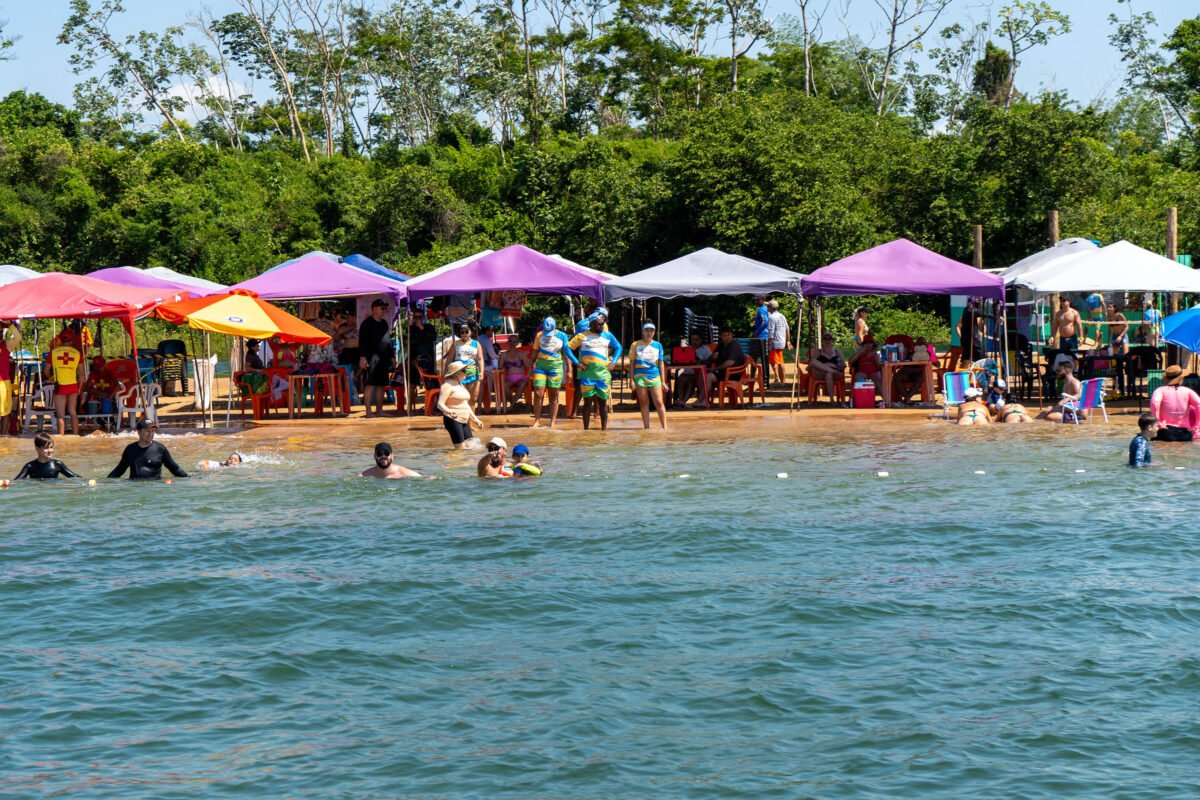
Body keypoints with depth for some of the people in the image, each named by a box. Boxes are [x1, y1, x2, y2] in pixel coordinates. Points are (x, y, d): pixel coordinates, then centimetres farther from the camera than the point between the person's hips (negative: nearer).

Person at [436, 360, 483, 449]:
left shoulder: (460, 385, 19)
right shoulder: (448, 385, -9)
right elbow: (440, 404, -18)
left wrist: (475, 419, 26)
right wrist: (449, 411, -37)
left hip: (464, 421, 9)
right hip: (453, 419, -9)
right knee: (460, 448, -15)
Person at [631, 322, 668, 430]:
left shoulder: (657, 345, 9)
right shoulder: (636, 345, 4)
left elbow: (661, 364, 11)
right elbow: (632, 363, 6)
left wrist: (663, 381, 9)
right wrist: (632, 380, 0)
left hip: (654, 376, 1)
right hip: (640, 376, -1)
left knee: (659, 403, -4)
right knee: (644, 403, 4)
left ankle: (665, 427, -2)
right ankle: (646, 428, 8)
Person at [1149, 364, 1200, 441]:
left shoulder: (1161, 390, -5)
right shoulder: (1187, 391, -1)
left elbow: (1154, 403, -24)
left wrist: (1158, 423, -15)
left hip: (1166, 434, 1)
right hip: (1185, 435, -1)